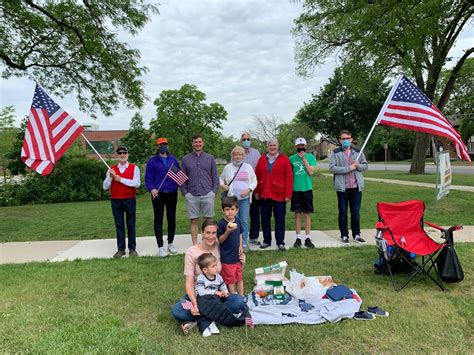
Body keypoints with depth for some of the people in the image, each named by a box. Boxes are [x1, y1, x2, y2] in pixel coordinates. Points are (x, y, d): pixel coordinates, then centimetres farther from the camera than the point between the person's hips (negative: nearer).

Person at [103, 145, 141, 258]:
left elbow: (136, 183, -14)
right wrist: (110, 177, -12)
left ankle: (132, 249, 13)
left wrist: (121, 179, -15)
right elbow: (105, 187, 5)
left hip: (130, 200, -2)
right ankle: (121, 249, 15)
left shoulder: (134, 168, 0)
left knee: (131, 225, 5)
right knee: (119, 225, 8)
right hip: (115, 201, 2)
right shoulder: (111, 169, 9)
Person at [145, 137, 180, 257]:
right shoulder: (152, 161, 2)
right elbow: (148, 178, -1)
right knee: (158, 219, 1)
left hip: (172, 193, 3)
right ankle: (160, 247, 8)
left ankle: (171, 243, 25)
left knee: (172, 218, 10)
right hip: (158, 194, -2)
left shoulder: (173, 160, 9)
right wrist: (151, 189, -17)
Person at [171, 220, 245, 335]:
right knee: (176, 310, -30)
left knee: (239, 301, -28)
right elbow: (189, 282, -15)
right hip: (197, 295, -2)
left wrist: (240, 263, -12)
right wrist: (195, 304, -31)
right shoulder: (191, 252, -11)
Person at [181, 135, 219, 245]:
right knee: (193, 221, 5)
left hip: (207, 194, 0)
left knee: (209, 220, 5)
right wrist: (185, 193, -2)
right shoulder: (186, 159, 6)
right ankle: (194, 244, 16)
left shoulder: (210, 158, 7)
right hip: (192, 195, 0)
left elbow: (215, 176, 7)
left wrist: (214, 191, -2)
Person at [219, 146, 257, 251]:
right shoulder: (228, 167, 5)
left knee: (244, 221, 1)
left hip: (245, 198, 0)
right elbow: (221, 178, 17)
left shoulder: (248, 167, 6)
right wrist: (222, 185, -4)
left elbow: (254, 181, 7)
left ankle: (244, 243, 11)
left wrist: (249, 189, -9)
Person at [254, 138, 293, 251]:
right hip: (264, 195, 3)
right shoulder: (262, 159, 8)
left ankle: (280, 242, 12)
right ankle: (266, 241, 23)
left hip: (279, 195, -3)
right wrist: (256, 191, 5)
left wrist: (288, 194, -10)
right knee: (265, 219, 11)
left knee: (280, 219, 3)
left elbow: (289, 178, -5)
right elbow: (257, 176, 10)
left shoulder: (284, 159, -2)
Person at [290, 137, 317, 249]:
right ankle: (298, 238, 13)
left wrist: (304, 159, -11)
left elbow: (311, 172, -9)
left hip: (307, 188, 0)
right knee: (297, 214, 5)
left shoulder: (311, 157, 3)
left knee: (307, 214, 4)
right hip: (295, 189, 1)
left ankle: (308, 238, 12)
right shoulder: (291, 159, 5)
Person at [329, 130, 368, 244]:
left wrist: (358, 166, -9)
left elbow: (365, 165, 14)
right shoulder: (335, 153, -1)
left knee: (356, 212, 9)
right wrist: (349, 168, -16)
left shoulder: (358, 152, 10)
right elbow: (332, 168, -12)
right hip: (342, 187, -3)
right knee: (343, 212, 6)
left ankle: (356, 234, 21)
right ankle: (344, 235, 16)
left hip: (356, 186, 3)